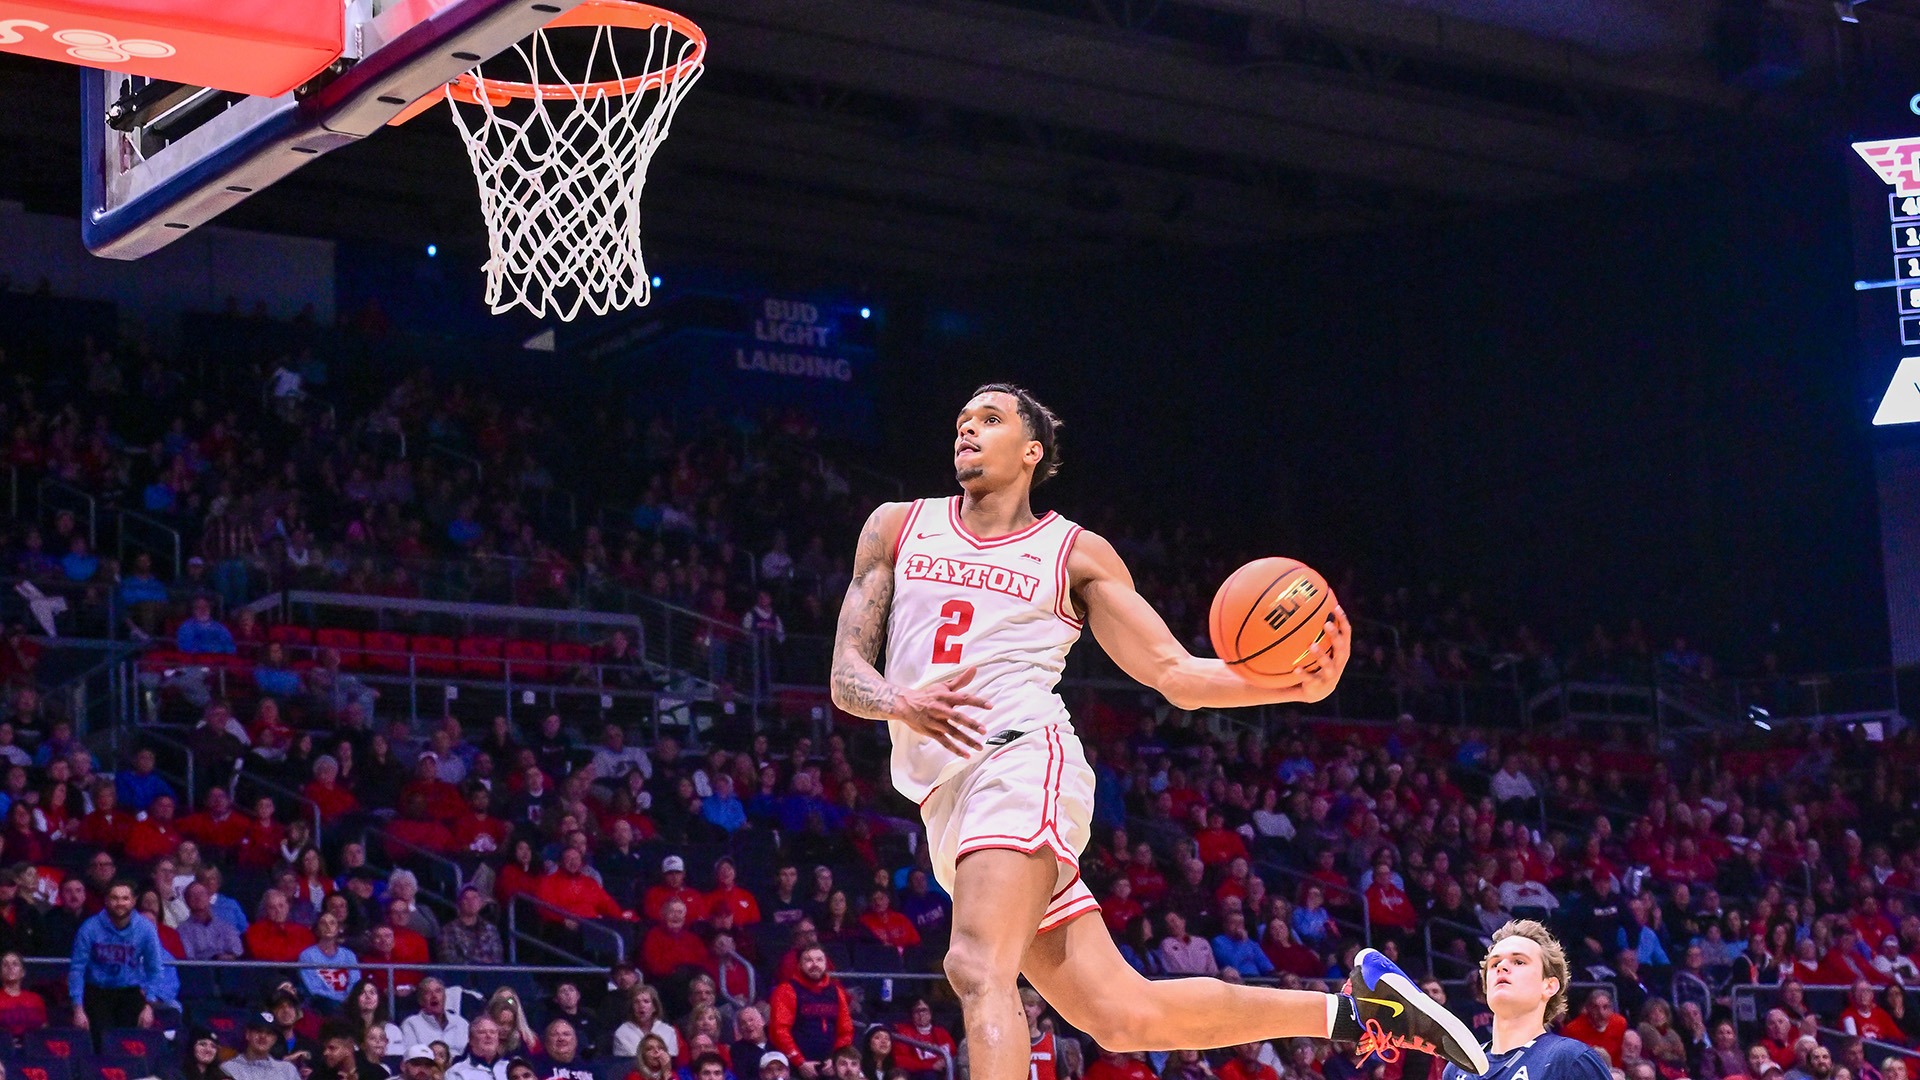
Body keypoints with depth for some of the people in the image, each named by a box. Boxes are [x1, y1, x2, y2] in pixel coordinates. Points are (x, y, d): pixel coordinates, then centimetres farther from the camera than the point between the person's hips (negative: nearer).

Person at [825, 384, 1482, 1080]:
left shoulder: (1076, 553, 11)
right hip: (947, 803, 4)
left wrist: (1294, 684, -11)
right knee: (1123, 1016, -2)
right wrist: (903, 703, -14)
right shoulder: (897, 528, 18)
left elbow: (1176, 673, 7)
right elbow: (846, 676, 10)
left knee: (977, 968, -30)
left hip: (1023, 759, -4)